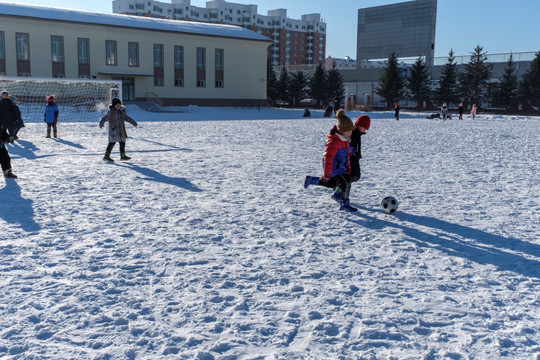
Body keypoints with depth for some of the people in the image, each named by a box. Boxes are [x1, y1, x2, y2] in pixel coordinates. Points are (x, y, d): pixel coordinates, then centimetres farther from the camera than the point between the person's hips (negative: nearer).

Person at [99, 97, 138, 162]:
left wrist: (134, 123, 16)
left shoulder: (122, 111, 8)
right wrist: (101, 123, -25)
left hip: (121, 131, 7)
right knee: (112, 142, -12)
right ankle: (106, 156, -8)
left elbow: (126, 118, 18)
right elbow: (104, 118, -9)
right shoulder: (110, 112, -9)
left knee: (122, 142, 12)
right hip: (113, 130, -7)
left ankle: (123, 155, 25)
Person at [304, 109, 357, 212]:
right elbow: (328, 157, -28)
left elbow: (346, 152, 17)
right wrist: (327, 174, -25)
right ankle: (344, 204, 7)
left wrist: (347, 166, 22)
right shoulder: (333, 141, -28)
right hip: (333, 166, -10)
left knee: (332, 183, 21)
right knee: (346, 183, -8)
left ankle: (311, 180, 28)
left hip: (339, 165, 10)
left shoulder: (344, 138, 1)